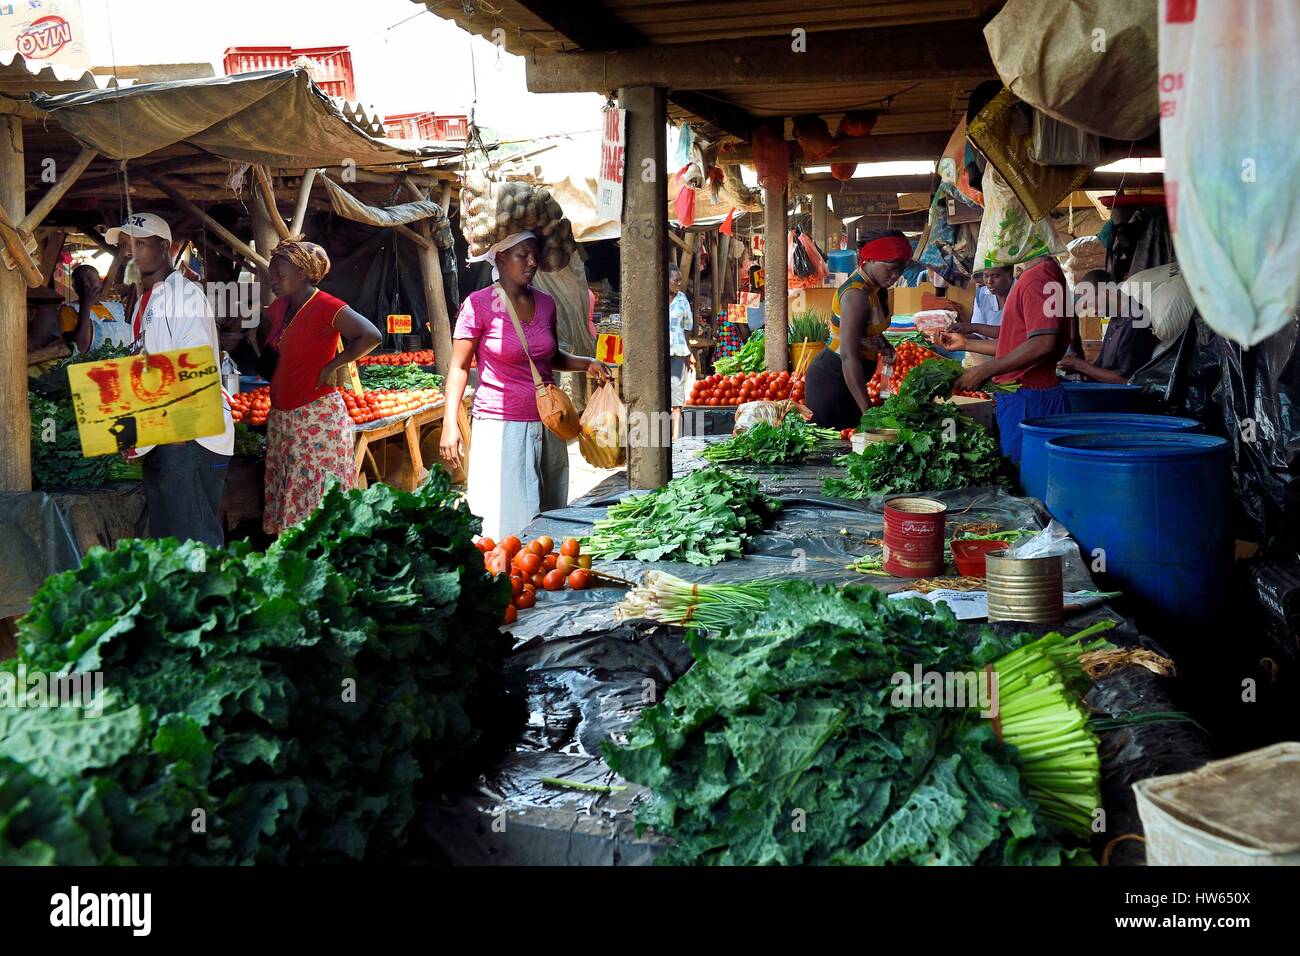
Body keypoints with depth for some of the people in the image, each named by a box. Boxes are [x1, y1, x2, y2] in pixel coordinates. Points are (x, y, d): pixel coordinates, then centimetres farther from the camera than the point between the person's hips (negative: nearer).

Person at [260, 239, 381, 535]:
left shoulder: (326, 307, -12)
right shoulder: (280, 308, 11)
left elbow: (371, 336, -21)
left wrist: (331, 366, -17)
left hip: (317, 417, -8)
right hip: (282, 418, 8)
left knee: (319, 499, -5)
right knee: (286, 496, 10)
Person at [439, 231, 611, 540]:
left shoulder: (546, 303, 9)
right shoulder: (479, 304, -6)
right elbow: (459, 366, -4)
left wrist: (586, 364, 4)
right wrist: (450, 424, -14)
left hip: (547, 424, 5)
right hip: (502, 425, -5)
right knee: (511, 526, -4)